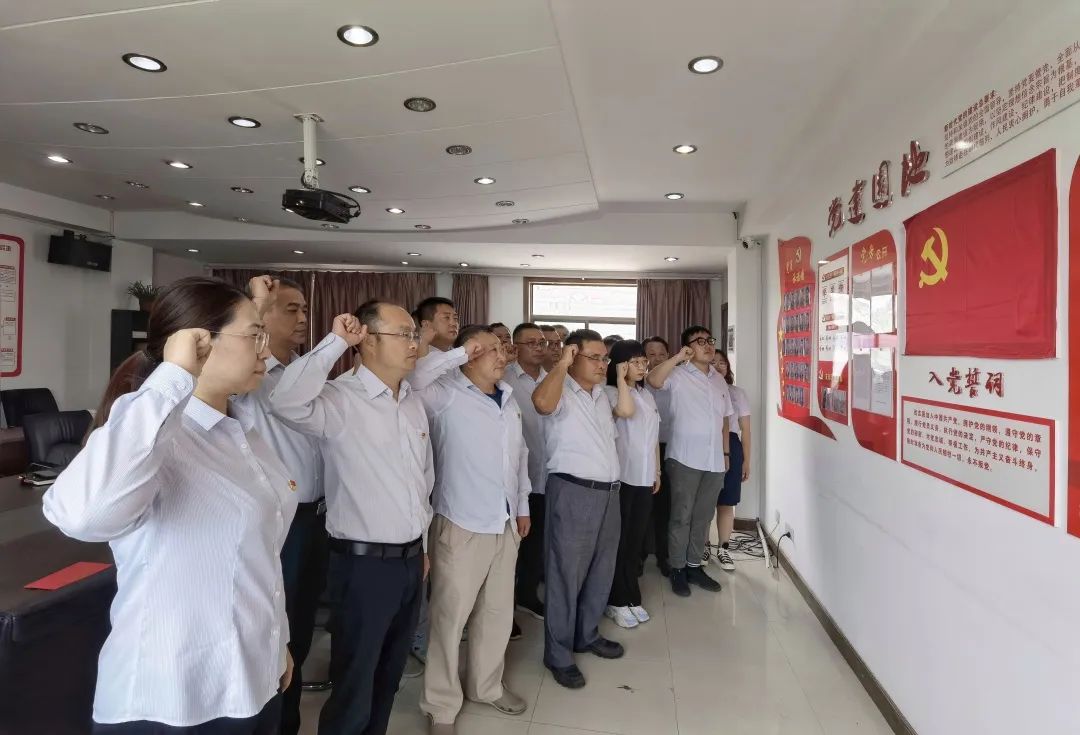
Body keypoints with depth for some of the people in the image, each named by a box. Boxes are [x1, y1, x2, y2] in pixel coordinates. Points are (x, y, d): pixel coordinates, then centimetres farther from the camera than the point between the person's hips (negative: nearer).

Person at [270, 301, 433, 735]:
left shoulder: (414, 404, 7)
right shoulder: (338, 400, -16)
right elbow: (286, 402, -38)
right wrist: (335, 342, -29)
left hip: (410, 559, 7)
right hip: (364, 563, -7)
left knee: (389, 676, 23)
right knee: (354, 685, 10)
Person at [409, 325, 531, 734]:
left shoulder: (509, 400, 10)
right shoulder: (447, 395, -12)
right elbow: (413, 376, -31)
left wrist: (522, 506, 16)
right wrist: (459, 353, -23)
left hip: (505, 524, 7)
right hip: (461, 525, -7)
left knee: (498, 611, 18)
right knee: (450, 615, 6)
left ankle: (486, 686, 38)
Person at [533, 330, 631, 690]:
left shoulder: (600, 394, 17)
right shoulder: (561, 393, -11)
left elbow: (627, 410, 21)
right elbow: (541, 402, -32)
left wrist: (620, 375, 19)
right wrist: (562, 364, -22)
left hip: (608, 491, 9)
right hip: (573, 492, -8)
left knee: (601, 570, 18)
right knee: (566, 573, 1)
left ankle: (587, 635, 35)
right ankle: (558, 654, 13)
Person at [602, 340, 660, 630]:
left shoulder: (647, 395, 13)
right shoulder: (609, 392, -8)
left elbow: (654, 437, 17)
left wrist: (657, 471, 16)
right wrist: (621, 378, -18)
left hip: (644, 477, 6)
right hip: (620, 477, -6)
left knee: (635, 540, 13)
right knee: (619, 541, 3)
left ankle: (631, 597, 24)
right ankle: (617, 601, 15)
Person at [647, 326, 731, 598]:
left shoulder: (719, 379, 14)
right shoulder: (678, 375, -6)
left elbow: (724, 419, 18)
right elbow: (653, 380, -28)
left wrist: (726, 453, 16)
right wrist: (678, 357, -27)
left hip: (714, 461, 6)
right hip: (685, 459, -6)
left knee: (703, 517, 13)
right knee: (682, 516, 3)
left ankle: (694, 566, 25)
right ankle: (677, 569, 14)